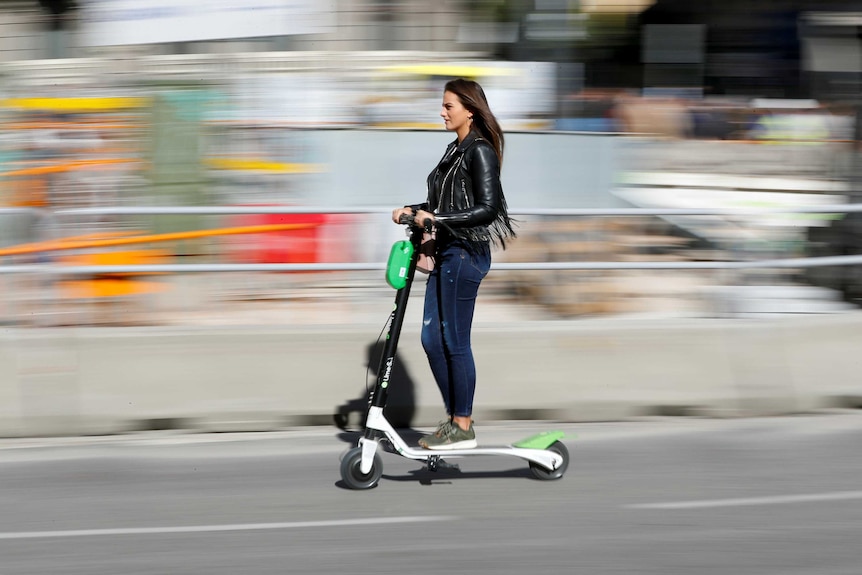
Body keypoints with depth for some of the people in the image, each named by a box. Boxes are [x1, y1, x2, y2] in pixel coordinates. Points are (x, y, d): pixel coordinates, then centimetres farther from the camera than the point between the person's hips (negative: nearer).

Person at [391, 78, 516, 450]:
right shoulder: (455, 150, 15)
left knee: (454, 342, -4)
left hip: (467, 253, -9)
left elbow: (488, 208, -20)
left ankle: (463, 429, 4)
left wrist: (436, 219, -22)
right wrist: (413, 210, 8)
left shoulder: (480, 152, -13)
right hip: (447, 252, 9)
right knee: (432, 339, 9)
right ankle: (455, 417, 18)